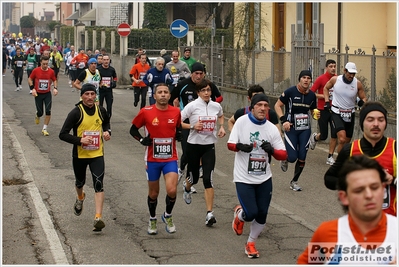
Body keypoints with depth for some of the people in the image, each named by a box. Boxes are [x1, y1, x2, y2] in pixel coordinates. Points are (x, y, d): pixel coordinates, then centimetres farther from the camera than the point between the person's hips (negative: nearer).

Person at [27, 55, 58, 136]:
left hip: (47, 94, 1)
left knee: (48, 112, -11)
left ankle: (44, 129, 2)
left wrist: (55, 88, -6)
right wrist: (32, 88, -10)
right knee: (40, 112, 3)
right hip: (38, 94, -1)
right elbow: (30, 79, 2)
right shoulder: (36, 70, -9)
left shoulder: (51, 71, -5)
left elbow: (54, 80, 10)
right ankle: (37, 116, 43)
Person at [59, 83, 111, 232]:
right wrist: (80, 140, -26)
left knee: (99, 185, -14)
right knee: (80, 182, 21)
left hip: (97, 154, 1)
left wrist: (107, 131, 3)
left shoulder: (101, 111, 0)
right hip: (80, 155, -1)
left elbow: (106, 122, 24)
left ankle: (98, 218, -19)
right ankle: (80, 199, 56)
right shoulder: (76, 113, -13)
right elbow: (63, 134, -14)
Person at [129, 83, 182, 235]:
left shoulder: (176, 112, 1)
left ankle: (168, 216, 13)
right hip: (152, 159, -1)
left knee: (172, 190, -15)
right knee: (153, 193, 10)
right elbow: (133, 129, 5)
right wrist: (141, 140, -12)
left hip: (170, 159, 1)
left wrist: (179, 134, -3)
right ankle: (152, 220, 34)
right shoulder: (146, 112, -7)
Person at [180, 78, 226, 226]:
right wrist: (192, 126, -22)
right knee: (193, 177, 12)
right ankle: (187, 189, 52)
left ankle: (209, 213, -12)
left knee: (208, 179, -12)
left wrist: (221, 127, 7)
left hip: (209, 146, 1)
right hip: (193, 145, -1)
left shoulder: (216, 106, 1)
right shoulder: (192, 106, -10)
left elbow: (221, 116, 25)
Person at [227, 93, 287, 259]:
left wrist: (272, 150, -24)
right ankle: (239, 214, 28)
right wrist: (240, 146, -30)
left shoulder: (272, 128, -2)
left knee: (262, 214, 6)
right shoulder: (242, 121, -9)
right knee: (251, 214, -10)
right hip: (244, 178, -3)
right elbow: (230, 144, -8)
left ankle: (251, 243, 31)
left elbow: (283, 155, -3)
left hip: (264, 179, 3)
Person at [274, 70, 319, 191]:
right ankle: (285, 158, 28)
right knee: (292, 157, -10)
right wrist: (283, 120, -16)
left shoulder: (312, 95, 4)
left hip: (305, 129, 4)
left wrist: (316, 114, -6)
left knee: (302, 158, 1)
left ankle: (294, 182, 20)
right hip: (291, 127, -4)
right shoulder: (290, 92, -10)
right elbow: (277, 105, -5)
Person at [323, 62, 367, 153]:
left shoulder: (357, 83, -7)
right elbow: (326, 88, 12)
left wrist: (363, 102, -19)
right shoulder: (335, 80, -9)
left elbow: (364, 98, 5)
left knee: (347, 141, 12)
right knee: (342, 139, -23)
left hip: (350, 114, 3)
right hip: (337, 113, -3)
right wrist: (327, 102, 2)